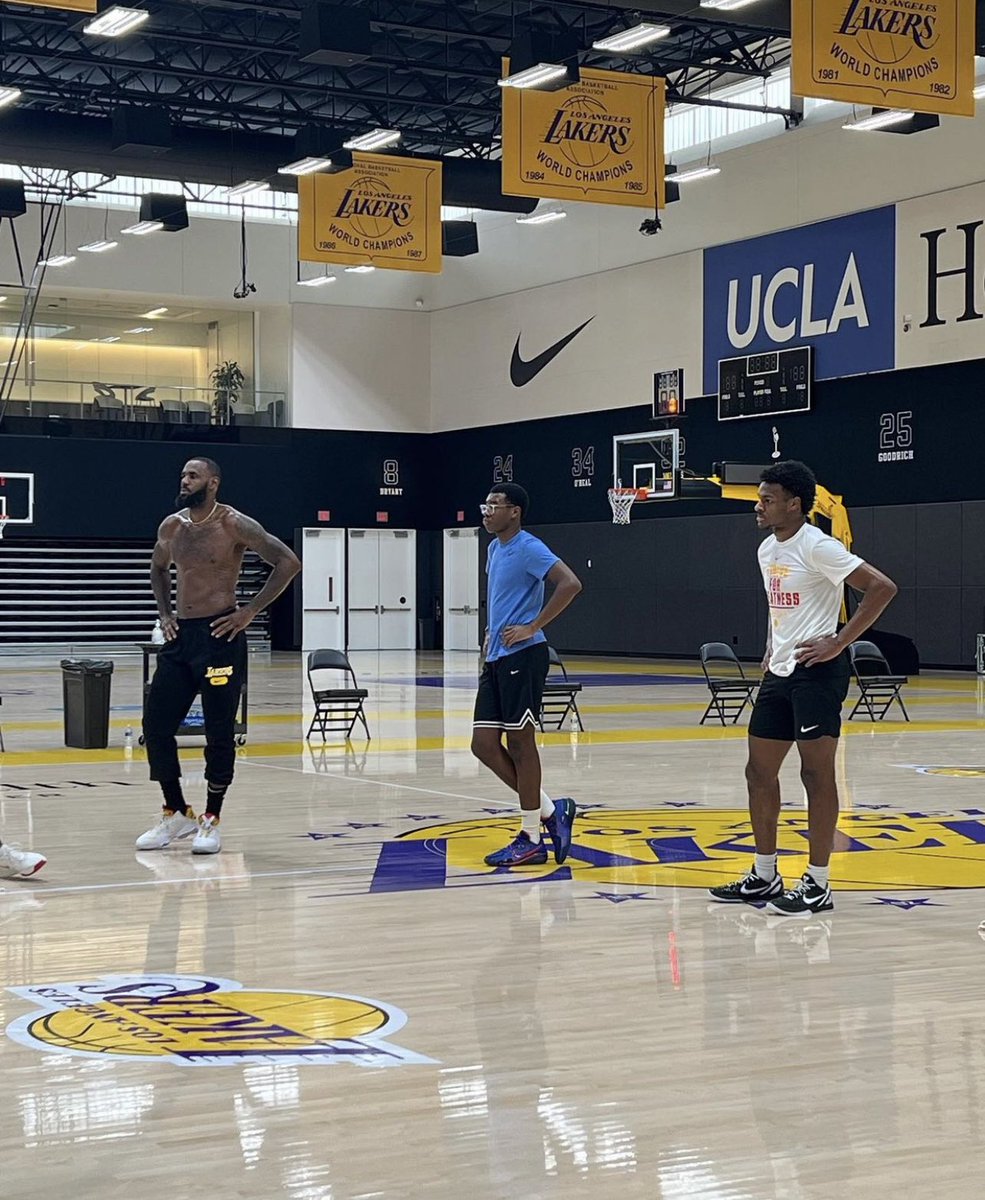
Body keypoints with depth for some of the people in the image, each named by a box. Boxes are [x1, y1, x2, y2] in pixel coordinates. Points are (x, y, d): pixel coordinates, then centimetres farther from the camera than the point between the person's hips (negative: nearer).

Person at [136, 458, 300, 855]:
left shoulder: (234, 525, -9)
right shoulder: (170, 527, 8)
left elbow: (288, 562, -12)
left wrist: (250, 611, -13)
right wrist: (164, 613, 13)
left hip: (220, 635, -6)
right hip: (180, 636, 6)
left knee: (219, 733, -2)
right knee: (156, 725, 3)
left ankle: (211, 820, 11)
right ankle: (176, 814, 17)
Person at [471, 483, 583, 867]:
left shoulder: (528, 548, -12)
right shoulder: (494, 549, 16)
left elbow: (570, 584, -24)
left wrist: (532, 627, -21)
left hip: (522, 657, -9)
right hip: (496, 659, 9)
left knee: (519, 742, -3)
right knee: (484, 745, 6)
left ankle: (531, 839, 6)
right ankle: (551, 810, 16)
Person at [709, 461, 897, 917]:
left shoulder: (817, 547, -14)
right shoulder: (767, 549, 12)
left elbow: (882, 588, -20)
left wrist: (839, 643, -20)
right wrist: (771, 651, 16)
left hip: (816, 673, -9)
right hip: (779, 673, 9)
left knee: (816, 773, -4)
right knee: (759, 771, 10)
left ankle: (818, 885, 3)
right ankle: (764, 876, 21)